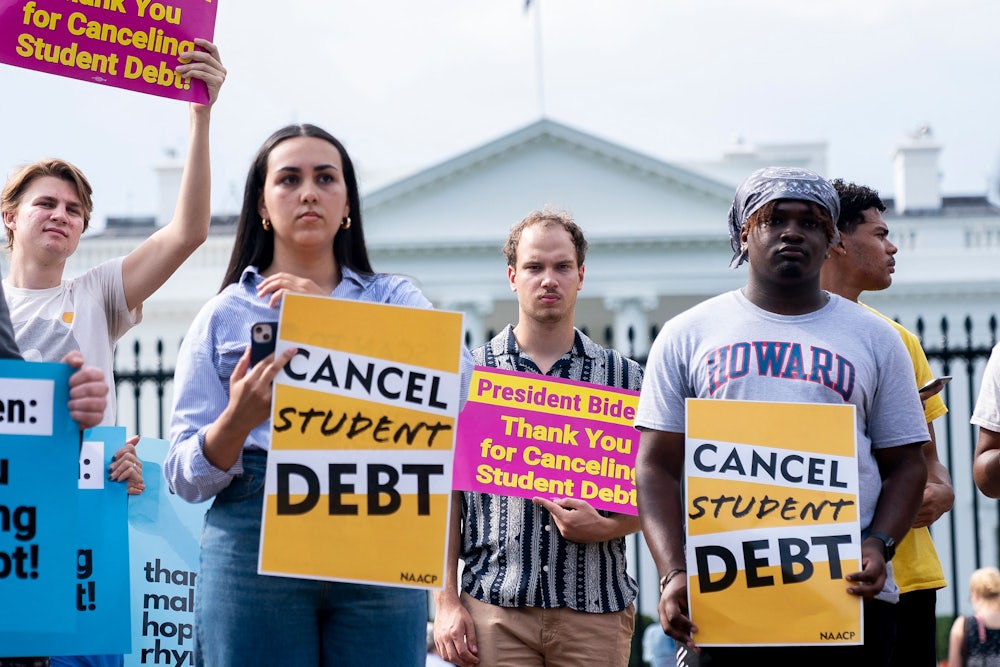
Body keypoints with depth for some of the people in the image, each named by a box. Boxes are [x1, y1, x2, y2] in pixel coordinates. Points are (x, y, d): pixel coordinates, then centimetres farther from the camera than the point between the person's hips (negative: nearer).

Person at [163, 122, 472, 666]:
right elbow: (186, 478, 6)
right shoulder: (223, 315, 12)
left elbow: (456, 377, -8)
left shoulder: (393, 298, 14)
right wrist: (239, 418, -14)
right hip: (255, 543, 0)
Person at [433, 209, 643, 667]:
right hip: (494, 611, -1)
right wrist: (446, 602, -1)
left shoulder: (625, 378, 10)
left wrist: (603, 527, -10)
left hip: (596, 612, 1)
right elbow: (444, 495, 6)